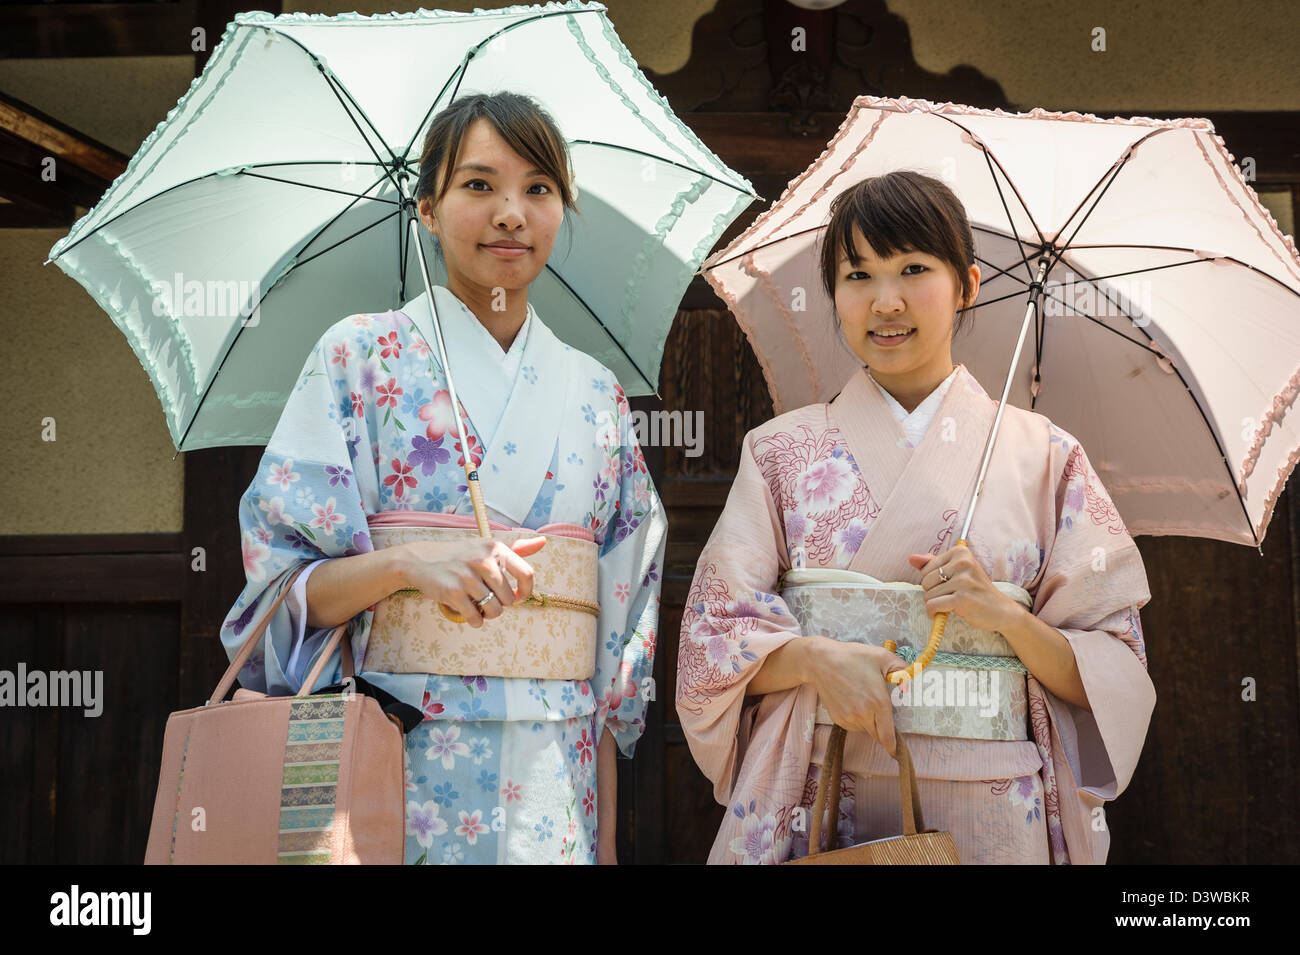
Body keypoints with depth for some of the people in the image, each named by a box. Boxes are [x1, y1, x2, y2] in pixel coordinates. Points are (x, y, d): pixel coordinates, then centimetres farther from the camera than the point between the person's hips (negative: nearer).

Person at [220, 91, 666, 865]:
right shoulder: (359, 358, -1)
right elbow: (276, 582, -3)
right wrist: (402, 563, -22)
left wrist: (607, 831, 8)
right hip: (395, 767, -3)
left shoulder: (597, 396, 9)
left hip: (553, 778, 3)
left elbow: (615, 631, 10)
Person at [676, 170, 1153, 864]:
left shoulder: (1043, 456, 2)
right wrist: (815, 657, -18)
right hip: (819, 805, 0)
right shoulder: (782, 451, 3)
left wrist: (1004, 615, -16)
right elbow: (712, 635, -1)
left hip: (991, 817, 0)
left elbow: (1112, 670, 0)